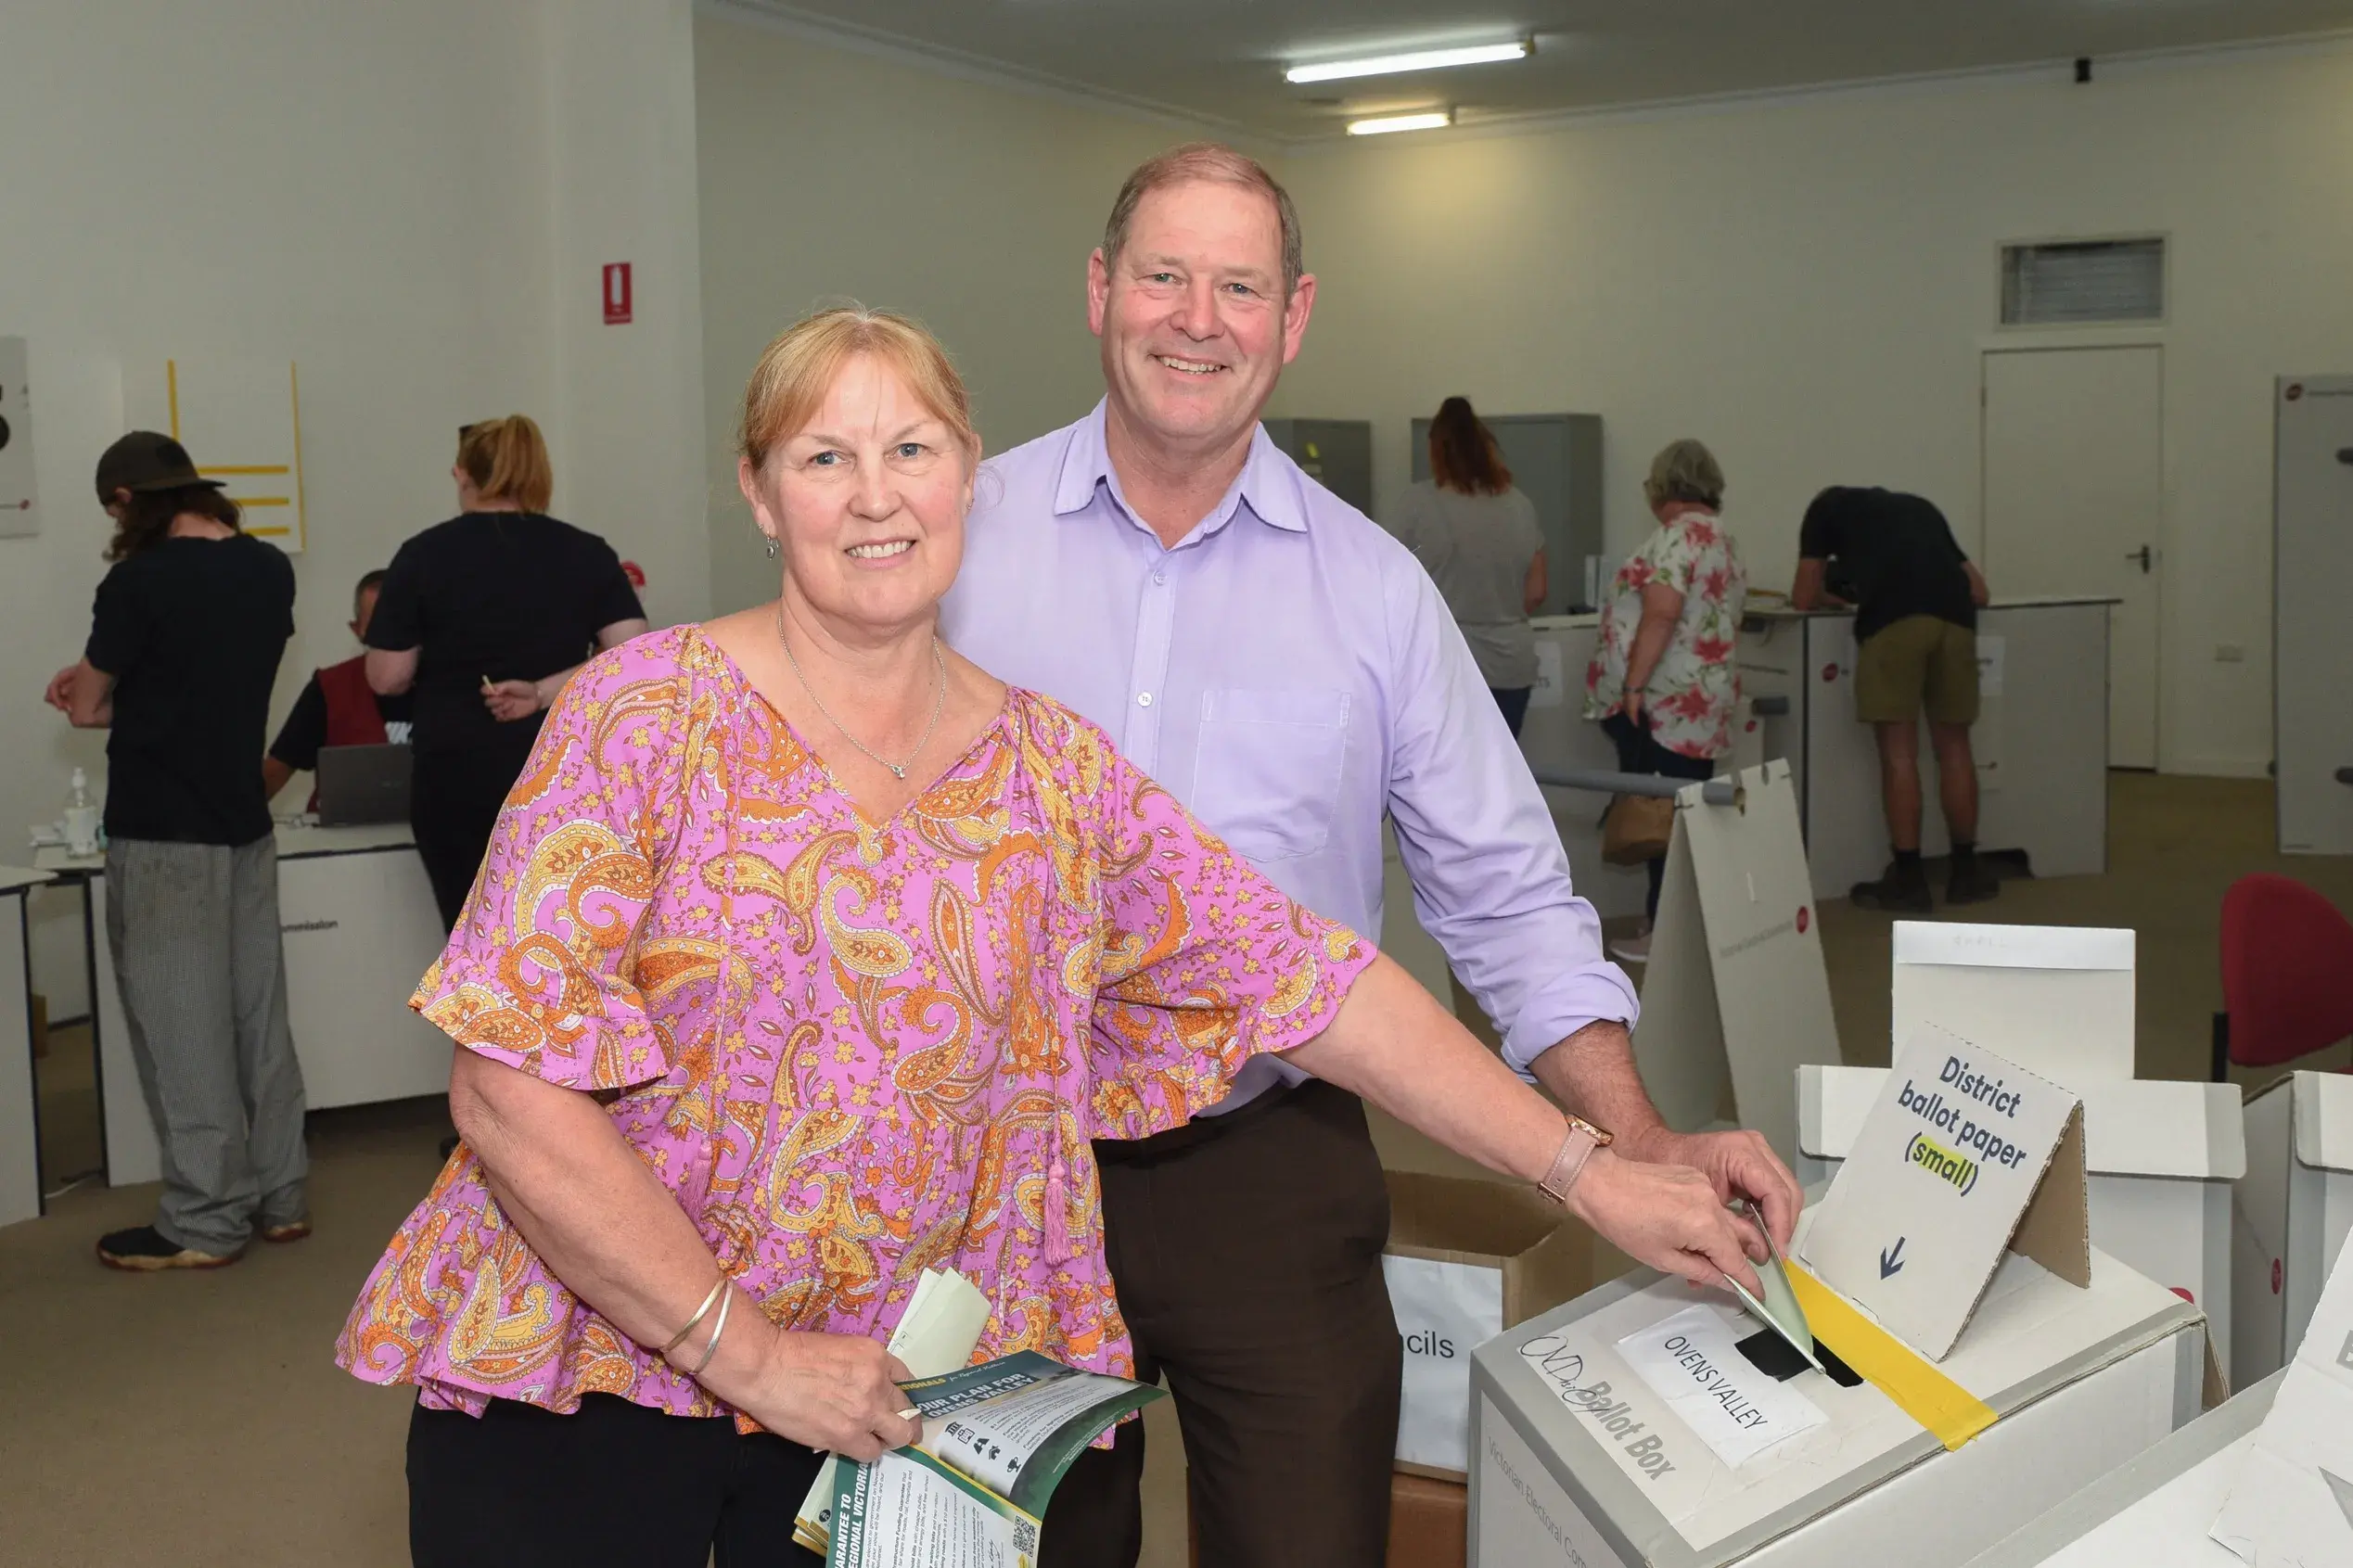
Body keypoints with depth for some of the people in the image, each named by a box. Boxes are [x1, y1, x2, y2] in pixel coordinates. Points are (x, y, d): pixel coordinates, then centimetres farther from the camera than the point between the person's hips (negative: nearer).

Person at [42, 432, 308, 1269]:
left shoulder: (139, 582, -16)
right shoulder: (271, 571, 3)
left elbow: (86, 710, -4)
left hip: (164, 834, -7)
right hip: (245, 824, 7)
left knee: (181, 1027, 0)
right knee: (258, 1016, 12)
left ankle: (205, 1222, 7)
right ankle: (279, 1197, 19)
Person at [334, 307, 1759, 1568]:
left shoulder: (1055, 770, 1)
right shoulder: (650, 715, -11)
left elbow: (1316, 984, -2)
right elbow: (512, 1089, -15)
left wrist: (1595, 1172, -7)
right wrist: (746, 1351, -18)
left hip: (896, 1405, 3)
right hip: (589, 1384, -2)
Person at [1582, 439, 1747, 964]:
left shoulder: (1678, 534, -10)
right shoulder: (1723, 539, 20)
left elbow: (1661, 612, -21)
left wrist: (1633, 686, -20)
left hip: (1661, 705, -9)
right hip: (1699, 704, 9)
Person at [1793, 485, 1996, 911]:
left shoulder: (1829, 505, 27)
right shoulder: (1919, 507, 37)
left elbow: (1804, 598, 25)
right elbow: (1978, 591, 36)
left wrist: (1834, 596, 46)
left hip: (1891, 617, -4)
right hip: (1954, 615, 4)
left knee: (1898, 751, 2)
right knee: (1953, 746, 15)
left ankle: (1908, 879, 4)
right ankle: (1965, 870, 23)